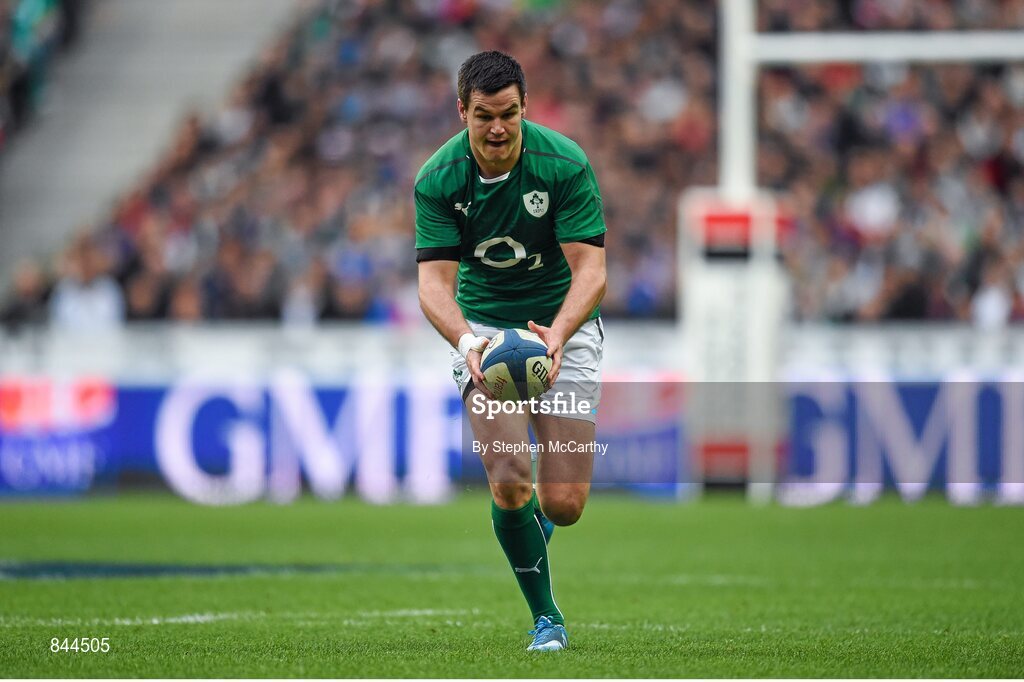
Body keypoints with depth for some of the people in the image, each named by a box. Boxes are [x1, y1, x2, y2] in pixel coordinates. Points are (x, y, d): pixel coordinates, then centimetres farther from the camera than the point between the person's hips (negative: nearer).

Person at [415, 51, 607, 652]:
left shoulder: (565, 164, -18)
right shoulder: (438, 179, -13)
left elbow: (590, 269, -22)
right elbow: (435, 280, -17)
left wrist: (558, 333, -40)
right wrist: (466, 342, -38)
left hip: (565, 324, -1)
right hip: (483, 325, 1)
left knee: (564, 504, -7)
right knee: (509, 482, -18)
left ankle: (538, 518, 32)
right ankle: (547, 618, 1)